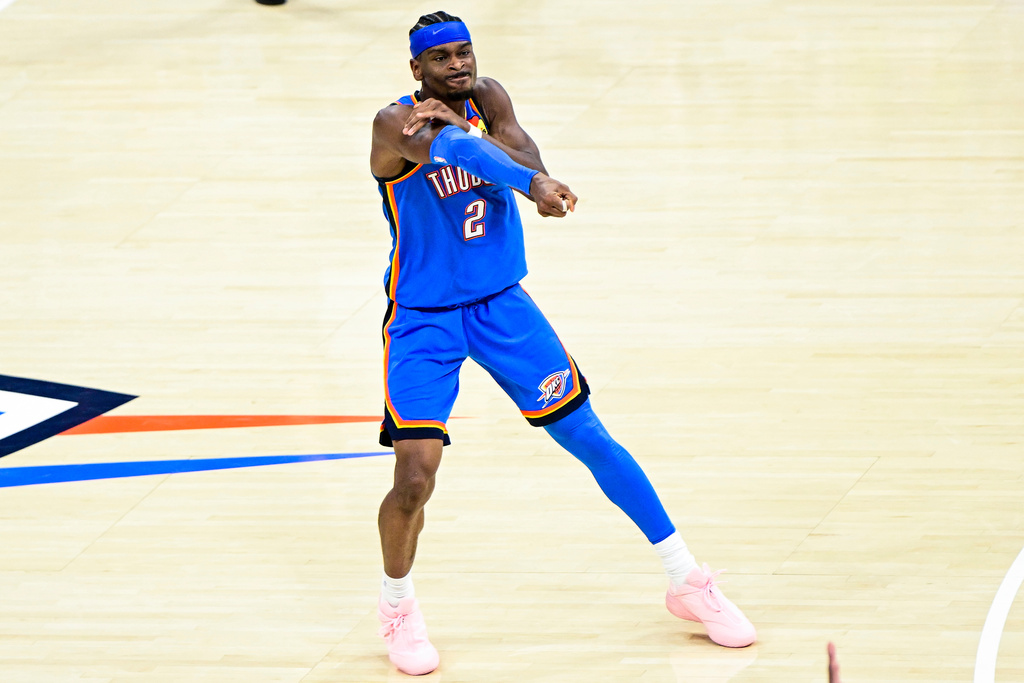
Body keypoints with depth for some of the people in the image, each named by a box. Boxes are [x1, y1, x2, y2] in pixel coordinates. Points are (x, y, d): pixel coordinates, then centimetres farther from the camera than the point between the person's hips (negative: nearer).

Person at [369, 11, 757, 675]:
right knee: (415, 478, -14)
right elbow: (451, 150, -39)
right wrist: (531, 184, -54)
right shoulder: (397, 123, -18)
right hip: (423, 319, -4)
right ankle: (397, 605, 14)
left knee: (587, 435, 3)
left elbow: (530, 164, -18)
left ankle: (687, 580, 13)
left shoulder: (488, 99, -1)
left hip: (502, 303, 4)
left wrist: (465, 123, -31)